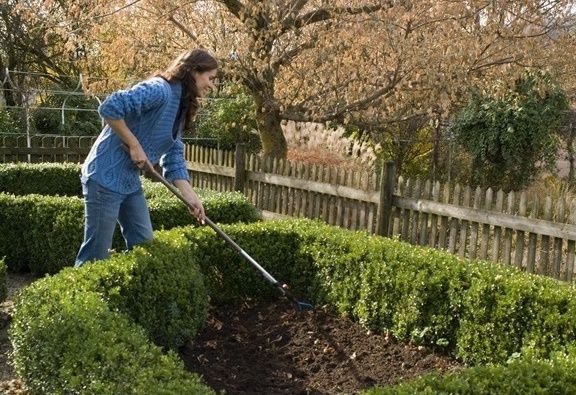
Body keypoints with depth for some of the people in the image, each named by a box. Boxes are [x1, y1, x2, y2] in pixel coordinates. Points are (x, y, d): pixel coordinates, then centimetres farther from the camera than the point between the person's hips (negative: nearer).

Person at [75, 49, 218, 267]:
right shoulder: (160, 90, -18)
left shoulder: (180, 109, 11)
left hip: (131, 181, 10)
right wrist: (134, 145, -21)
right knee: (96, 252, -3)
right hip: (106, 177, -10)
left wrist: (190, 196, 1)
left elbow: (174, 158, 10)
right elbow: (110, 107, -28)